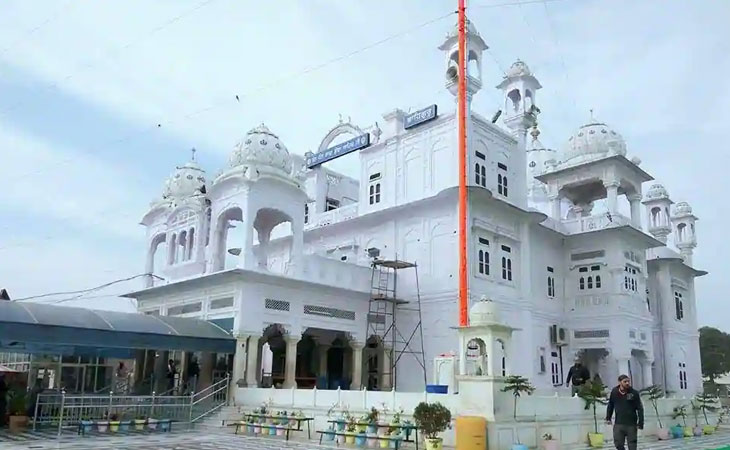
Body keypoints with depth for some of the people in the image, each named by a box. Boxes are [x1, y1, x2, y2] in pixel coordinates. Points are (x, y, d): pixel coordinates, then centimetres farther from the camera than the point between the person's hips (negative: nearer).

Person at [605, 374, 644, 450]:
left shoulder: (634, 393, -6)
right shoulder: (614, 392, -1)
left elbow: (640, 409, -5)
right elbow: (610, 406, 12)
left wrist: (640, 423, -8)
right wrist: (608, 418, 9)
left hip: (631, 424, -2)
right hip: (618, 424, 2)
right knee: (618, 444, 2)